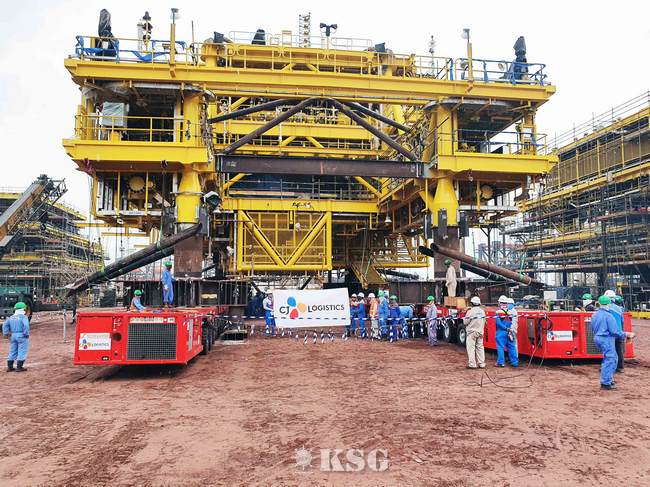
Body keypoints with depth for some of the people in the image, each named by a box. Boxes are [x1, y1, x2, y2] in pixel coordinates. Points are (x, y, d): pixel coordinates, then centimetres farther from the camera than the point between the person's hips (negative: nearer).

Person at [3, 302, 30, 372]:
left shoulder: (11, 317, 11)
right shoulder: (23, 317, -11)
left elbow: (5, 325, 12)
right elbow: (26, 325, -23)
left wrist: (6, 333, 13)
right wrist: (26, 334, -14)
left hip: (13, 336, 7)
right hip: (22, 336, -7)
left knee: (12, 351, 15)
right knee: (22, 351, 0)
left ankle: (9, 367, 19)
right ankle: (19, 367, 0)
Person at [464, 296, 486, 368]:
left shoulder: (470, 311, -16)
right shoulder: (482, 311, 3)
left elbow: (465, 322, -11)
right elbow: (484, 322, 9)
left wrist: (464, 318, 7)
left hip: (472, 332, -6)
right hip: (480, 332, 6)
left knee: (471, 348, 0)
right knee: (480, 347, 13)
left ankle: (472, 364, -1)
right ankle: (481, 364, 15)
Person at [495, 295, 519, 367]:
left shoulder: (498, 312, -10)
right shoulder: (510, 311, 3)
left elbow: (498, 323, -16)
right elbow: (511, 322, 3)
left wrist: (506, 329, -11)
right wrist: (508, 329, 7)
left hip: (501, 332, -4)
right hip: (509, 332, 4)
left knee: (500, 347, 1)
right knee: (511, 347, 11)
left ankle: (501, 362, 2)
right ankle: (515, 362, 16)